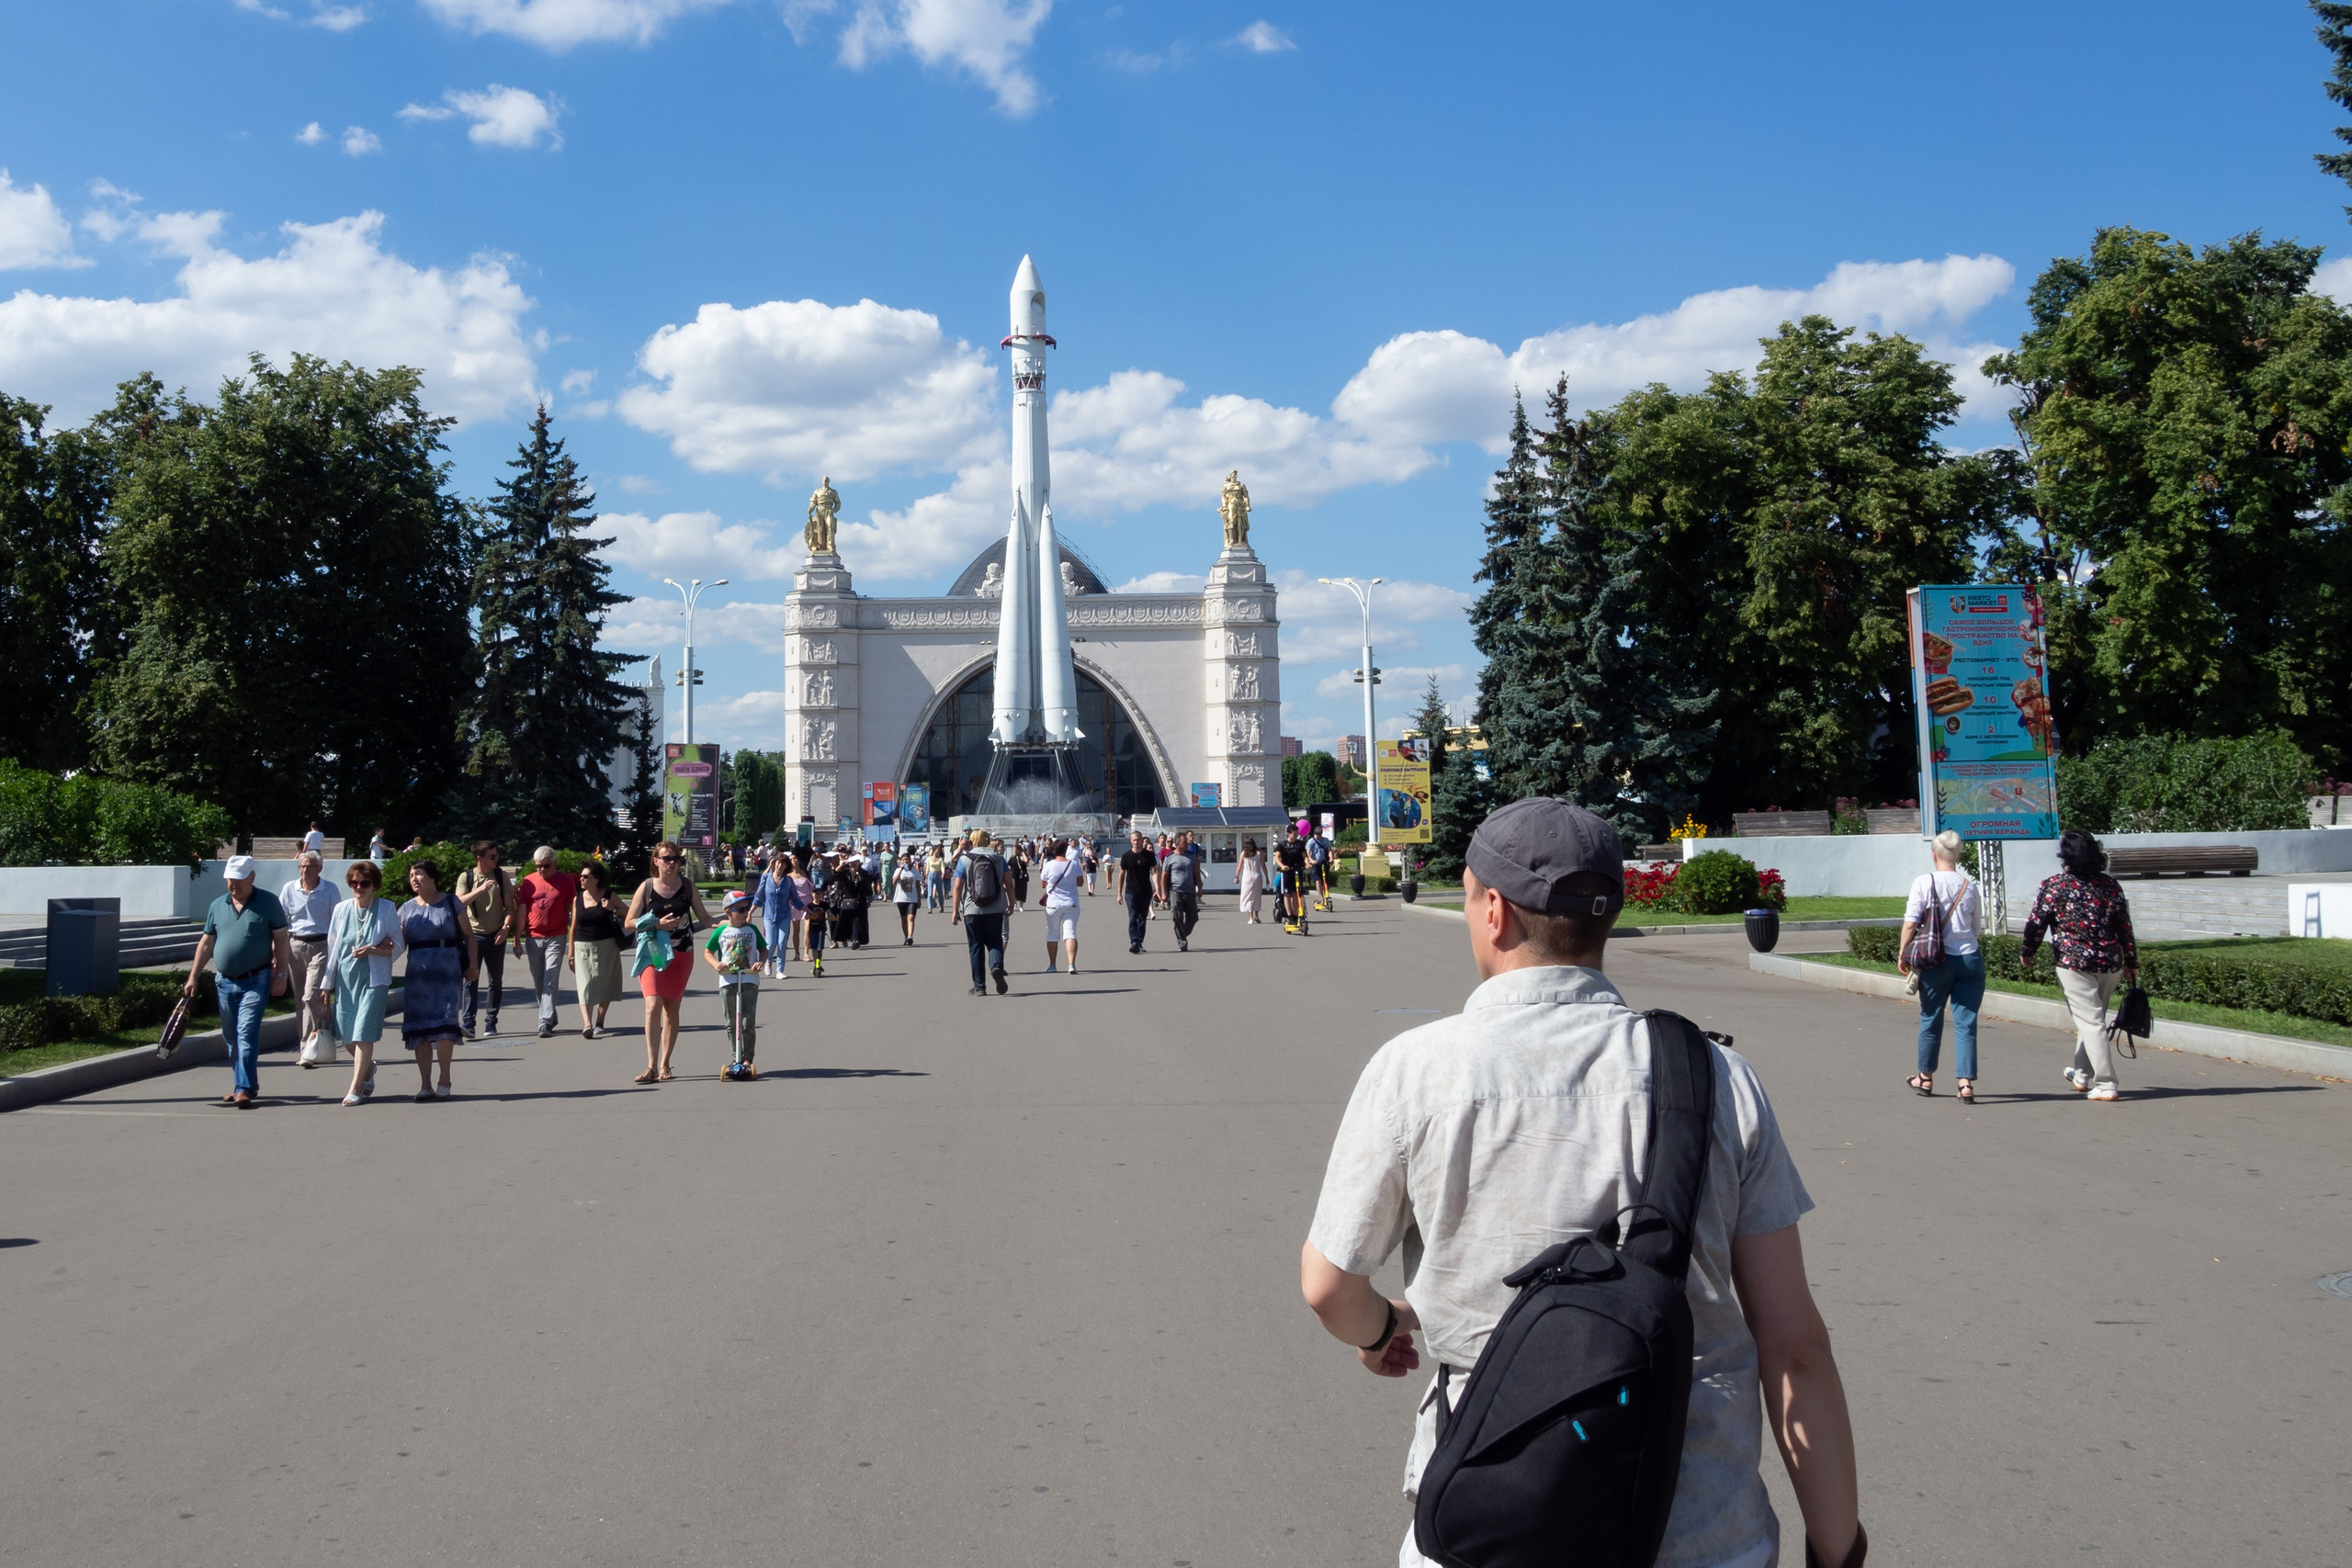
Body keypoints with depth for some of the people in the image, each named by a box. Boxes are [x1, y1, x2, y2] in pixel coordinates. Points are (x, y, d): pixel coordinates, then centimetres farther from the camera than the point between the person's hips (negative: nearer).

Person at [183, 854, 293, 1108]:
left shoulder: (268, 902, -2)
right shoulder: (217, 905, 11)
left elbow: (280, 940, -2)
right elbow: (206, 943, 14)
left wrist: (281, 975, -7)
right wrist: (192, 978, 11)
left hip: (256, 982, -5)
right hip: (224, 982, 5)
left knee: (247, 1035, -13)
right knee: (231, 1038, 11)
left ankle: (244, 1090, -14)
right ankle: (241, 1085, 22)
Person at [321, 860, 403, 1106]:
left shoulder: (386, 909, -2)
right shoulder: (341, 909, 8)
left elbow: (399, 946, 1)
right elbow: (333, 947, 12)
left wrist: (372, 950, -16)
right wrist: (328, 983, 12)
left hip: (374, 978, -4)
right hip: (346, 977, 4)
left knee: (364, 1032, -11)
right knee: (348, 1034, 8)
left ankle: (356, 1088, -7)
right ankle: (367, 1069, 35)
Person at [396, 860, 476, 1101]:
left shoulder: (451, 904, 4)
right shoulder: (407, 909, 12)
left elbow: (469, 936, 5)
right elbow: (399, 943, 9)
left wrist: (472, 965, -3)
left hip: (447, 973, -3)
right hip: (417, 974, 4)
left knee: (443, 1024, -13)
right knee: (418, 1029, 2)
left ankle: (445, 1080, -1)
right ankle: (425, 1085, 7)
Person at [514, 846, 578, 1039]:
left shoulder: (566, 880, 1)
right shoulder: (528, 882, 6)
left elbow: (573, 910, 3)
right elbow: (522, 911, 7)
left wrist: (573, 937, -2)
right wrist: (517, 939, 3)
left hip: (556, 938, -3)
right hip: (533, 938, 3)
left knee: (551, 982, -10)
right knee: (538, 983, 9)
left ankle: (545, 1023, -12)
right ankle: (550, 1017, 24)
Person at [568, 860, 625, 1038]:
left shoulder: (609, 896, 0)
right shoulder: (577, 899, 5)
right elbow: (573, 928, 9)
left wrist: (613, 909, -13)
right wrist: (571, 955, 7)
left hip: (606, 946, -1)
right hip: (583, 948, 1)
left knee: (604, 985, 6)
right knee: (584, 985, -13)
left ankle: (599, 1022, 22)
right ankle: (587, 1024, -25)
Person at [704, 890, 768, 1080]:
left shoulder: (752, 929, 7)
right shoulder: (721, 931, 4)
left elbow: (763, 949, 14)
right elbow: (707, 952, 10)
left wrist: (760, 962, -6)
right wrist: (715, 964, -9)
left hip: (749, 981, 0)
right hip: (727, 981, 0)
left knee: (748, 1023, -4)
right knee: (731, 1024, 6)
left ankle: (747, 1059, 4)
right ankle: (735, 1058, 15)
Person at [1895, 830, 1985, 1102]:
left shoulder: (1924, 882, -7)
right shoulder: (1969, 885, 2)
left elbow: (1910, 924, -10)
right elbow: (1977, 926, 10)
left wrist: (1902, 954, -1)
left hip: (1937, 960, -2)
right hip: (1970, 958, 2)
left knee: (1930, 1018, 14)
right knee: (1966, 1022, 3)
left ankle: (1926, 1077, 27)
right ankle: (1966, 1083, -4)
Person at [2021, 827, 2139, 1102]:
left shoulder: (2053, 886, -8)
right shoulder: (2111, 885, 5)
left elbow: (2036, 923, -6)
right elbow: (2125, 927, 7)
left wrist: (2026, 953, 9)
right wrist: (2131, 963, 15)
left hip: (2074, 964, -5)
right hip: (2111, 964, 5)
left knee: (2091, 1023, -2)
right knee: (2092, 1018, 19)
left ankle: (2106, 1085, -6)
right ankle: (2081, 1074, 32)